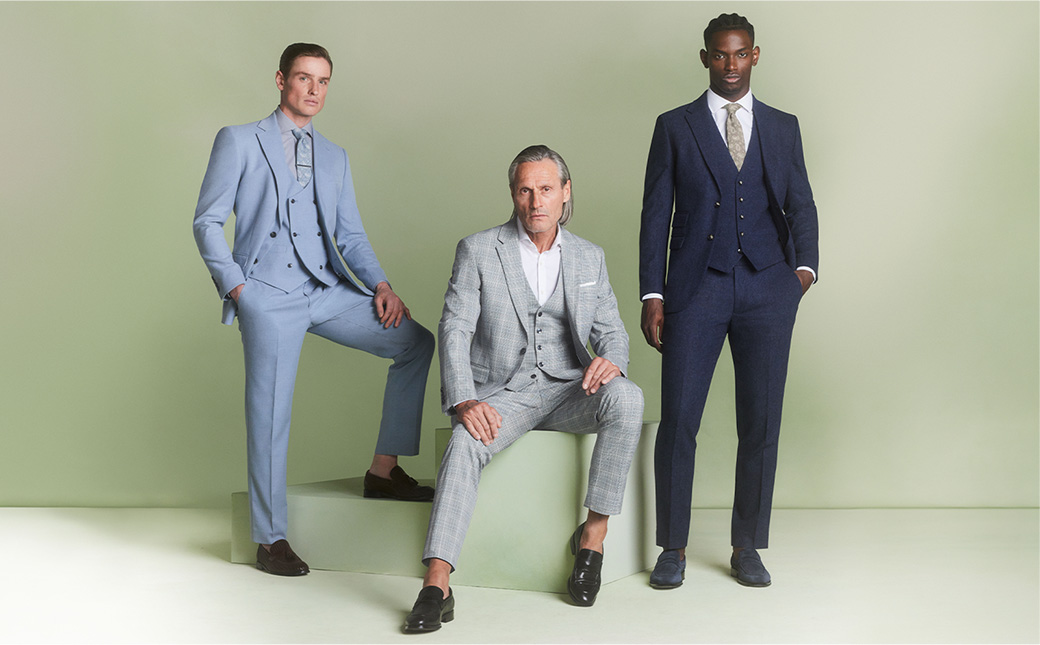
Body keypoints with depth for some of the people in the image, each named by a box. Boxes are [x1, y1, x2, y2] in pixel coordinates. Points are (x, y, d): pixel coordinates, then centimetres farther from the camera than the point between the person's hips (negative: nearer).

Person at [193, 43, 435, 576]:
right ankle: (270, 539, 7)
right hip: (268, 294, -5)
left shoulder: (334, 157, 21)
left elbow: (350, 235, 17)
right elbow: (207, 222, 3)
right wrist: (235, 287, -8)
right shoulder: (239, 142, 6)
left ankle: (384, 469, 1)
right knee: (270, 413, -6)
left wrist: (379, 284, 0)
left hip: (327, 291, 5)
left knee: (416, 343, -5)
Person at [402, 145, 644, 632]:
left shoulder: (589, 257, 12)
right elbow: (455, 330, -6)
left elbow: (611, 329, 13)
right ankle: (436, 586, -37)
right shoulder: (477, 251, 2)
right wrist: (464, 401, -23)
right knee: (466, 441, -33)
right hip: (503, 394, -2)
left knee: (626, 398, -29)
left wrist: (611, 360, -14)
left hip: (569, 391, 2)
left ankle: (594, 533, -19)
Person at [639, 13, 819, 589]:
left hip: (766, 292, 2)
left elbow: (801, 205, 13)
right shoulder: (674, 127, 9)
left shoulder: (783, 127, 15)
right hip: (695, 289, -1)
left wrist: (805, 265, -5)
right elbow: (656, 215, 6)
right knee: (678, 421, -5)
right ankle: (673, 548, 9)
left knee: (761, 423, 2)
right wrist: (651, 295, -2)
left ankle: (747, 548, 14)